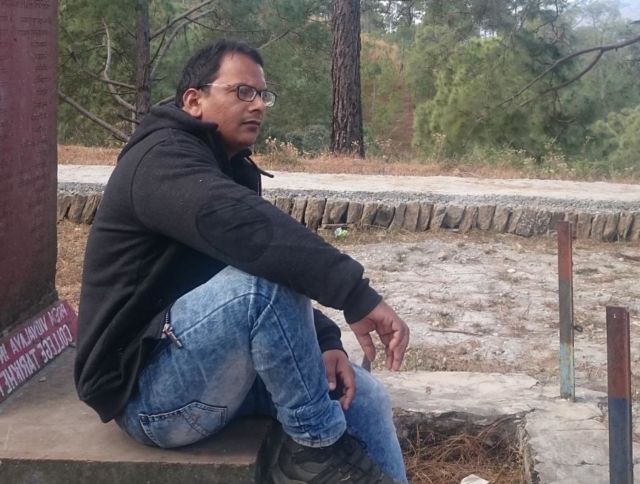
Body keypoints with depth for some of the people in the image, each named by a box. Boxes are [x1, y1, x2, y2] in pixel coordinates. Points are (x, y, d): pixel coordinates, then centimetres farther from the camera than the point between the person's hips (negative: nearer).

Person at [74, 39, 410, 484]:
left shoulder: (233, 170, 14)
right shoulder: (163, 156, -16)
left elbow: (281, 295, 11)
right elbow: (238, 226, -37)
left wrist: (324, 341, -7)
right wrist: (357, 293, -41)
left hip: (214, 366, 10)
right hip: (149, 390, -10)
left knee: (364, 396, 3)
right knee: (263, 275, -32)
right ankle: (318, 447, -15)